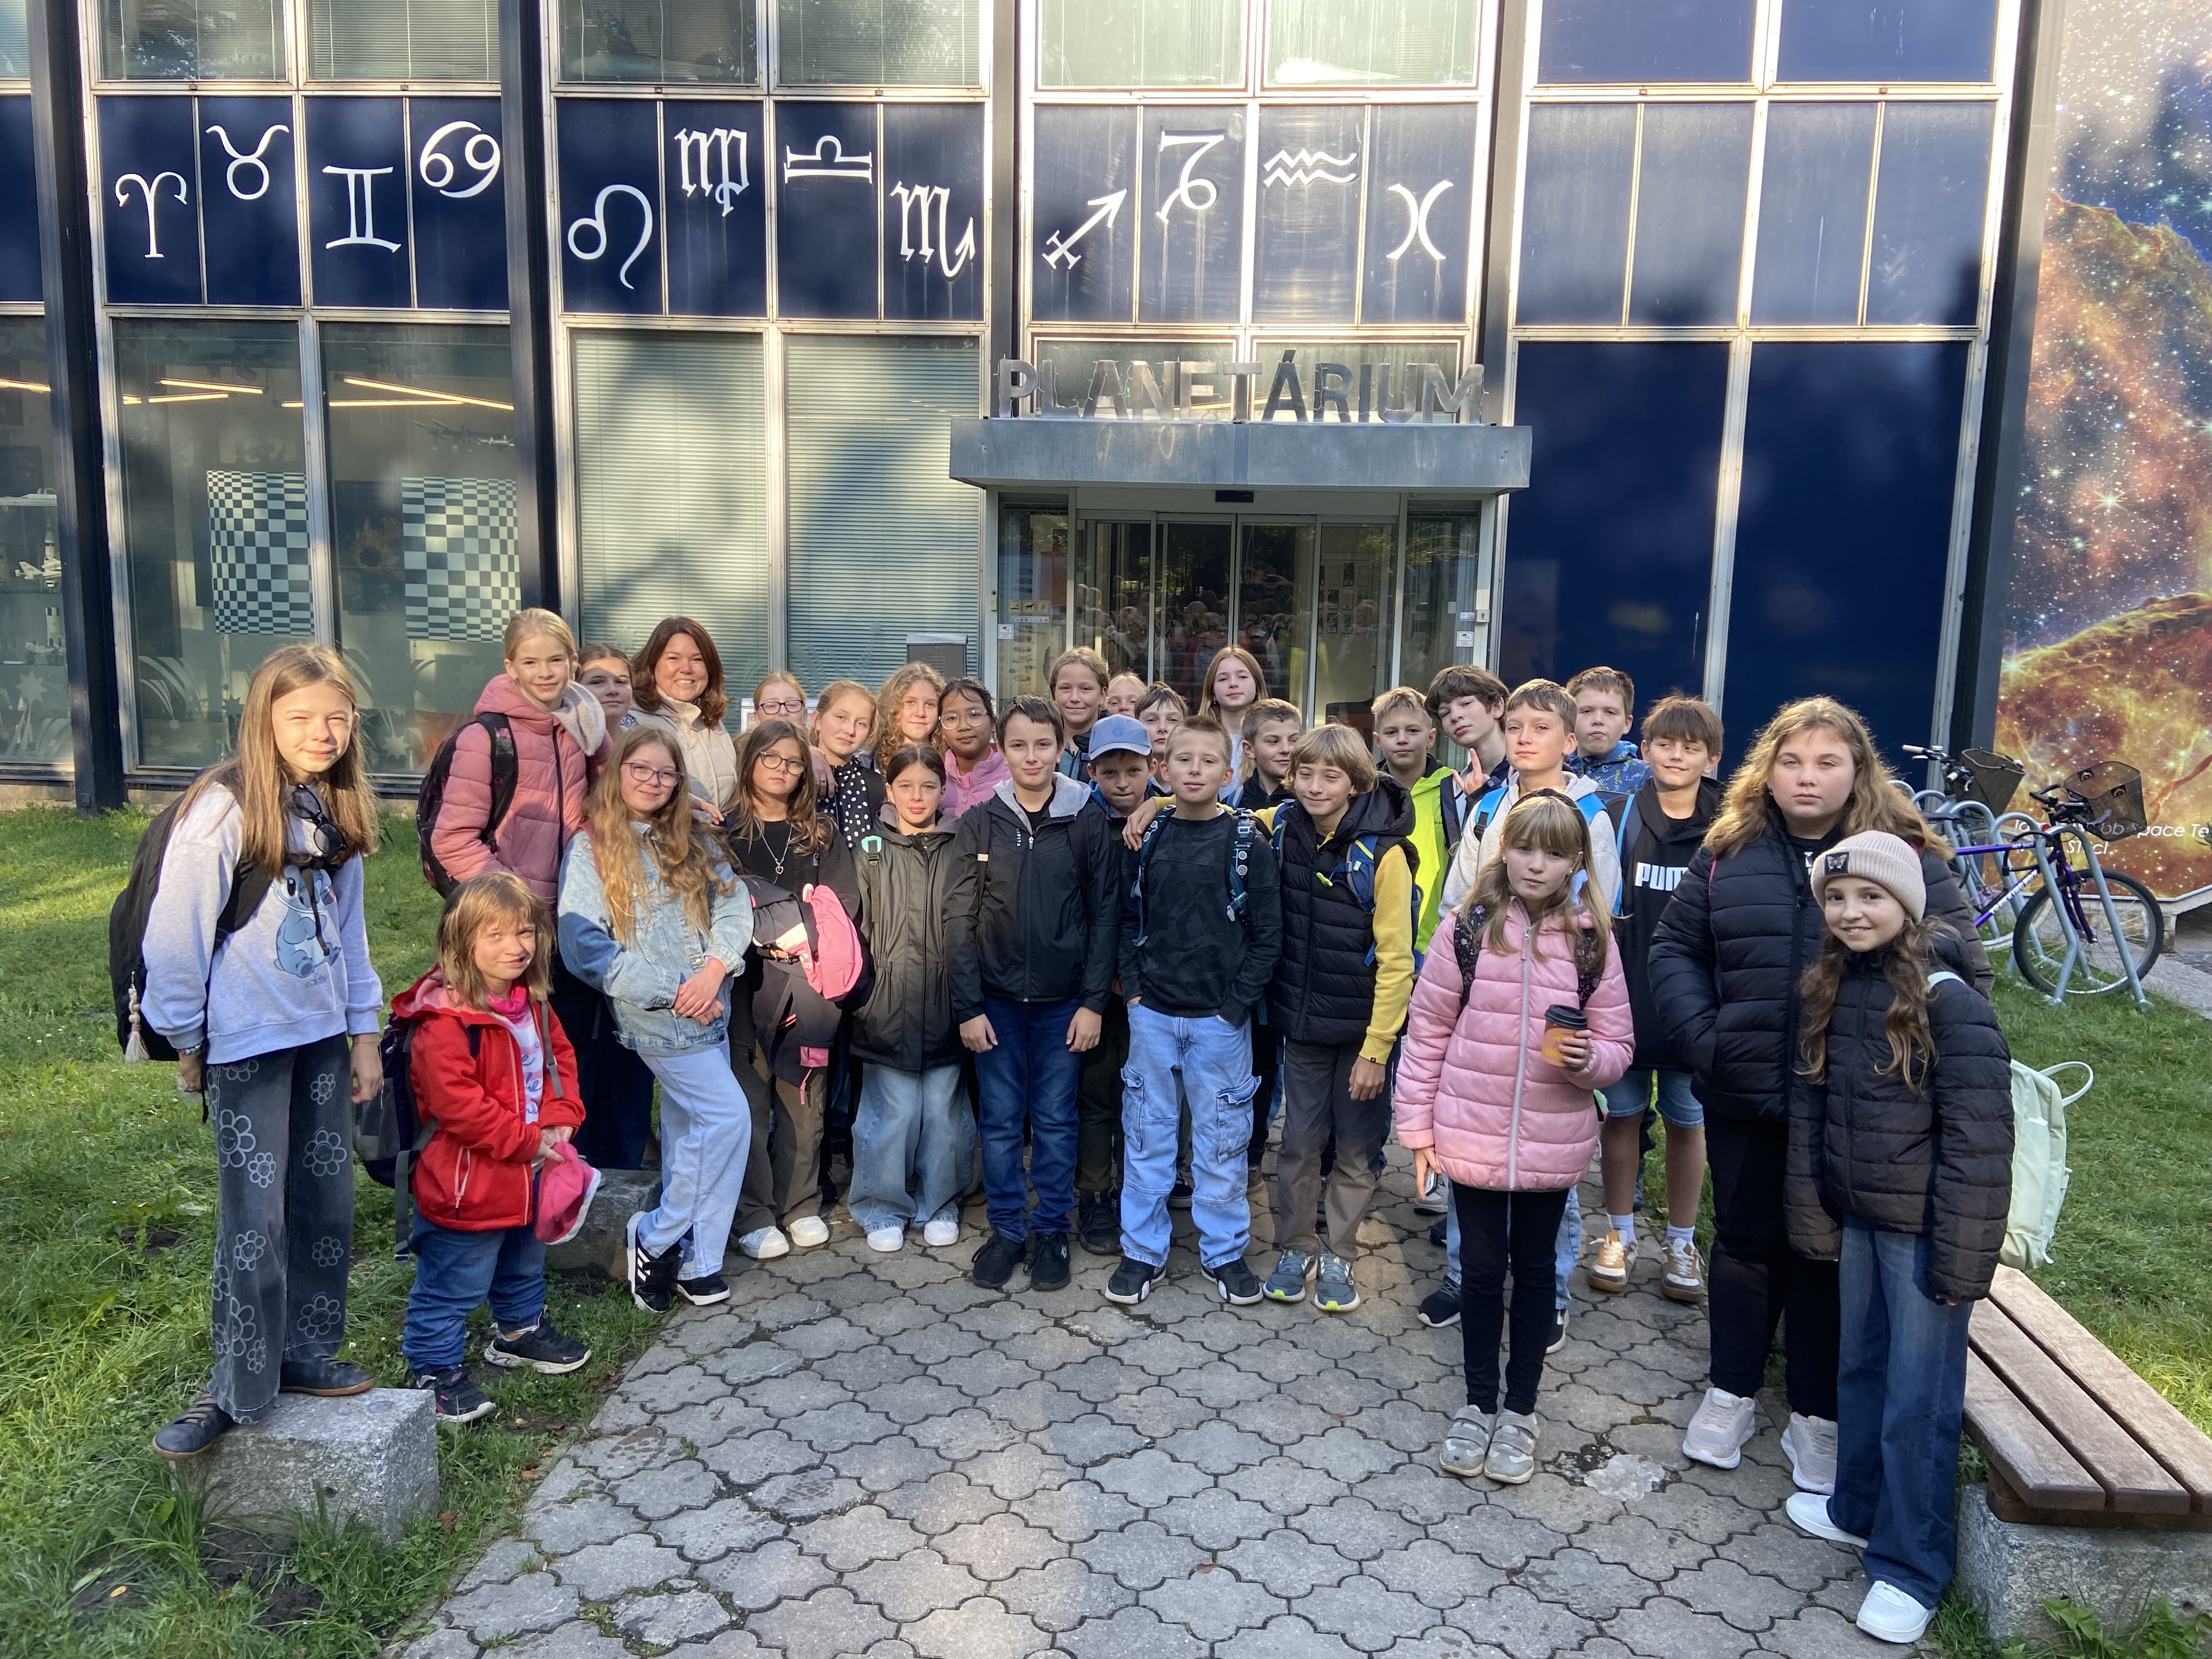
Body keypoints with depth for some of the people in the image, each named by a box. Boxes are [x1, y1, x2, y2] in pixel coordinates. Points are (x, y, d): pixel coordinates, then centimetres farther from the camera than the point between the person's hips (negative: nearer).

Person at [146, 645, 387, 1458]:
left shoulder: (335, 810, 4)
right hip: (246, 1043, -6)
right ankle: (239, 1387, 14)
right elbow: (175, 935, -13)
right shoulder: (221, 812, -18)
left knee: (327, 1200, 12)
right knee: (256, 1216, -1)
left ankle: (305, 1351, 28)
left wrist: (364, 1033, 11)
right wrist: (185, 1042, -6)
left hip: (321, 1036, 6)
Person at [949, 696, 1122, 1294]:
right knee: (1000, 1121, 8)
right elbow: (962, 919, 0)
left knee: (1056, 1122, 8)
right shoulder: (980, 823, 0)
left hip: (1063, 1001, -1)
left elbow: (1105, 916, -2)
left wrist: (1093, 1002, -7)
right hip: (997, 999, 1)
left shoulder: (1088, 821, -3)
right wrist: (968, 1006, -5)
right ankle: (1006, 1229, 22)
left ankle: (1051, 1231, 22)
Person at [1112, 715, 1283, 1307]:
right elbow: (1126, 918, 8)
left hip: (1221, 1017, -2)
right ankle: (1143, 1251, 22)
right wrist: (1132, 987, -2)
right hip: (1152, 1013, 2)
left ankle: (1224, 1252, 23)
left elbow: (1267, 933, -4)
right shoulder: (1147, 838, 3)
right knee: (1146, 1132, 9)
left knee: (1223, 1137, 8)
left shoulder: (1247, 843, -5)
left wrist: (1238, 1003, -9)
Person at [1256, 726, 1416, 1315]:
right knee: (1299, 1142, 12)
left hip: (1362, 1026, -3)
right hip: (1301, 1021, 3)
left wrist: (1377, 1048, -16)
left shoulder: (1382, 852, -17)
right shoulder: (1281, 828, -3)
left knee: (1356, 1149, 10)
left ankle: (1338, 1257, 26)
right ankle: (1295, 1248, 29)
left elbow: (1395, 959, -15)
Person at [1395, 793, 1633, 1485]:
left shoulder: (1593, 941, -3)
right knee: (1481, 1267, 12)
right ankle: (1478, 1403, 30)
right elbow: (1427, 1033, -2)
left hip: (1552, 1143, 1)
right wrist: (1417, 1128, -2)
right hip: (1471, 1136, 0)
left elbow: (1618, 1045, 2)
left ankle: (1520, 1410, 29)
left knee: (1534, 1270, 14)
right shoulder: (1467, 928, -6)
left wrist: (1589, 1058, -21)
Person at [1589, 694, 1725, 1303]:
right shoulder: (1616, 820, -1)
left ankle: (1682, 1243, 26)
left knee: (1687, 1123, 11)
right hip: (1623, 999, 0)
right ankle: (1619, 1235, 25)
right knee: (1621, 1115, 10)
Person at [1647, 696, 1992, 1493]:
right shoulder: (1729, 852, 1)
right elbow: (1674, 947, 7)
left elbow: (1965, 970, -4)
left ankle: (1817, 1416, 28)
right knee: (1745, 1241, 16)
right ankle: (1731, 1394, 33)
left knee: (1829, 1254, 12)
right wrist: (1701, 1035, -5)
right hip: (1742, 1099, 2)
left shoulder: (1905, 857, -5)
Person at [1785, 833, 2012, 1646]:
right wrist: (1812, 1217, 6)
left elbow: (1977, 1144, -18)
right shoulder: (1830, 991, 3)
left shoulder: (1948, 1003, -18)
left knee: (1918, 1397, 3)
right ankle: (1860, 1508, 39)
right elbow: (1808, 1113, 7)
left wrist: (1961, 1260, -17)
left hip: (1922, 1227, -6)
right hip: (1857, 1216, 7)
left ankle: (1910, 1565, 18)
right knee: (1861, 1369, 20)